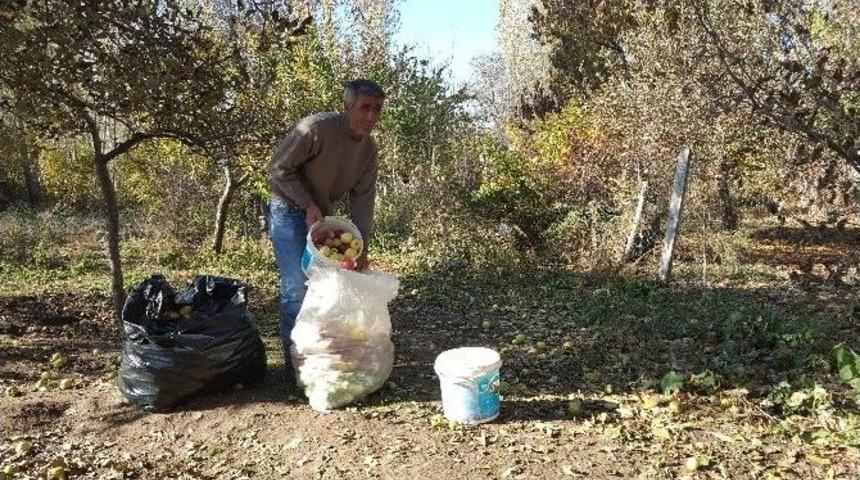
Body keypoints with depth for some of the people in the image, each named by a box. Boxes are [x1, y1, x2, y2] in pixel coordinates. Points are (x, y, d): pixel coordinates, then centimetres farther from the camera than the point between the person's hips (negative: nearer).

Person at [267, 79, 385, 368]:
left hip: (322, 216, 7)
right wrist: (308, 205, -23)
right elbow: (279, 168, -19)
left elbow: (363, 200, -4)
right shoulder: (315, 128, -26)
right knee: (297, 287, -11)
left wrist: (361, 248, -9)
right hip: (289, 211, -7)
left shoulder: (369, 148, -5)